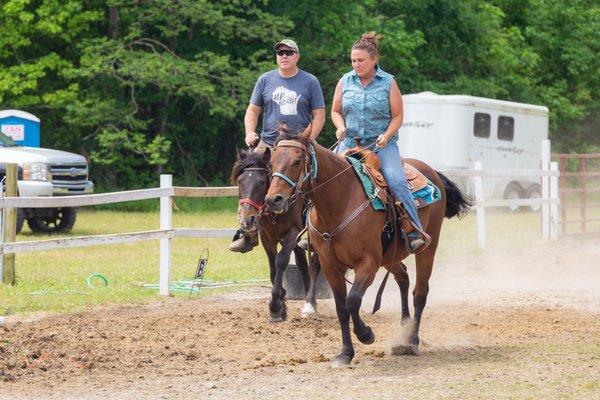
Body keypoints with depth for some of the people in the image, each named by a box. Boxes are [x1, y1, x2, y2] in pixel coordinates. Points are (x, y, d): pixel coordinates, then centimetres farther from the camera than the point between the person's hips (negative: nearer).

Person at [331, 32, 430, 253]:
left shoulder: (388, 83, 0)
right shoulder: (345, 82, 8)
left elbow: (398, 116, 1)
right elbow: (335, 111, 16)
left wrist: (387, 136, -15)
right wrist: (340, 127, -5)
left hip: (381, 144, -3)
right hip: (350, 142, 3)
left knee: (396, 180, -22)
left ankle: (415, 231, -20)